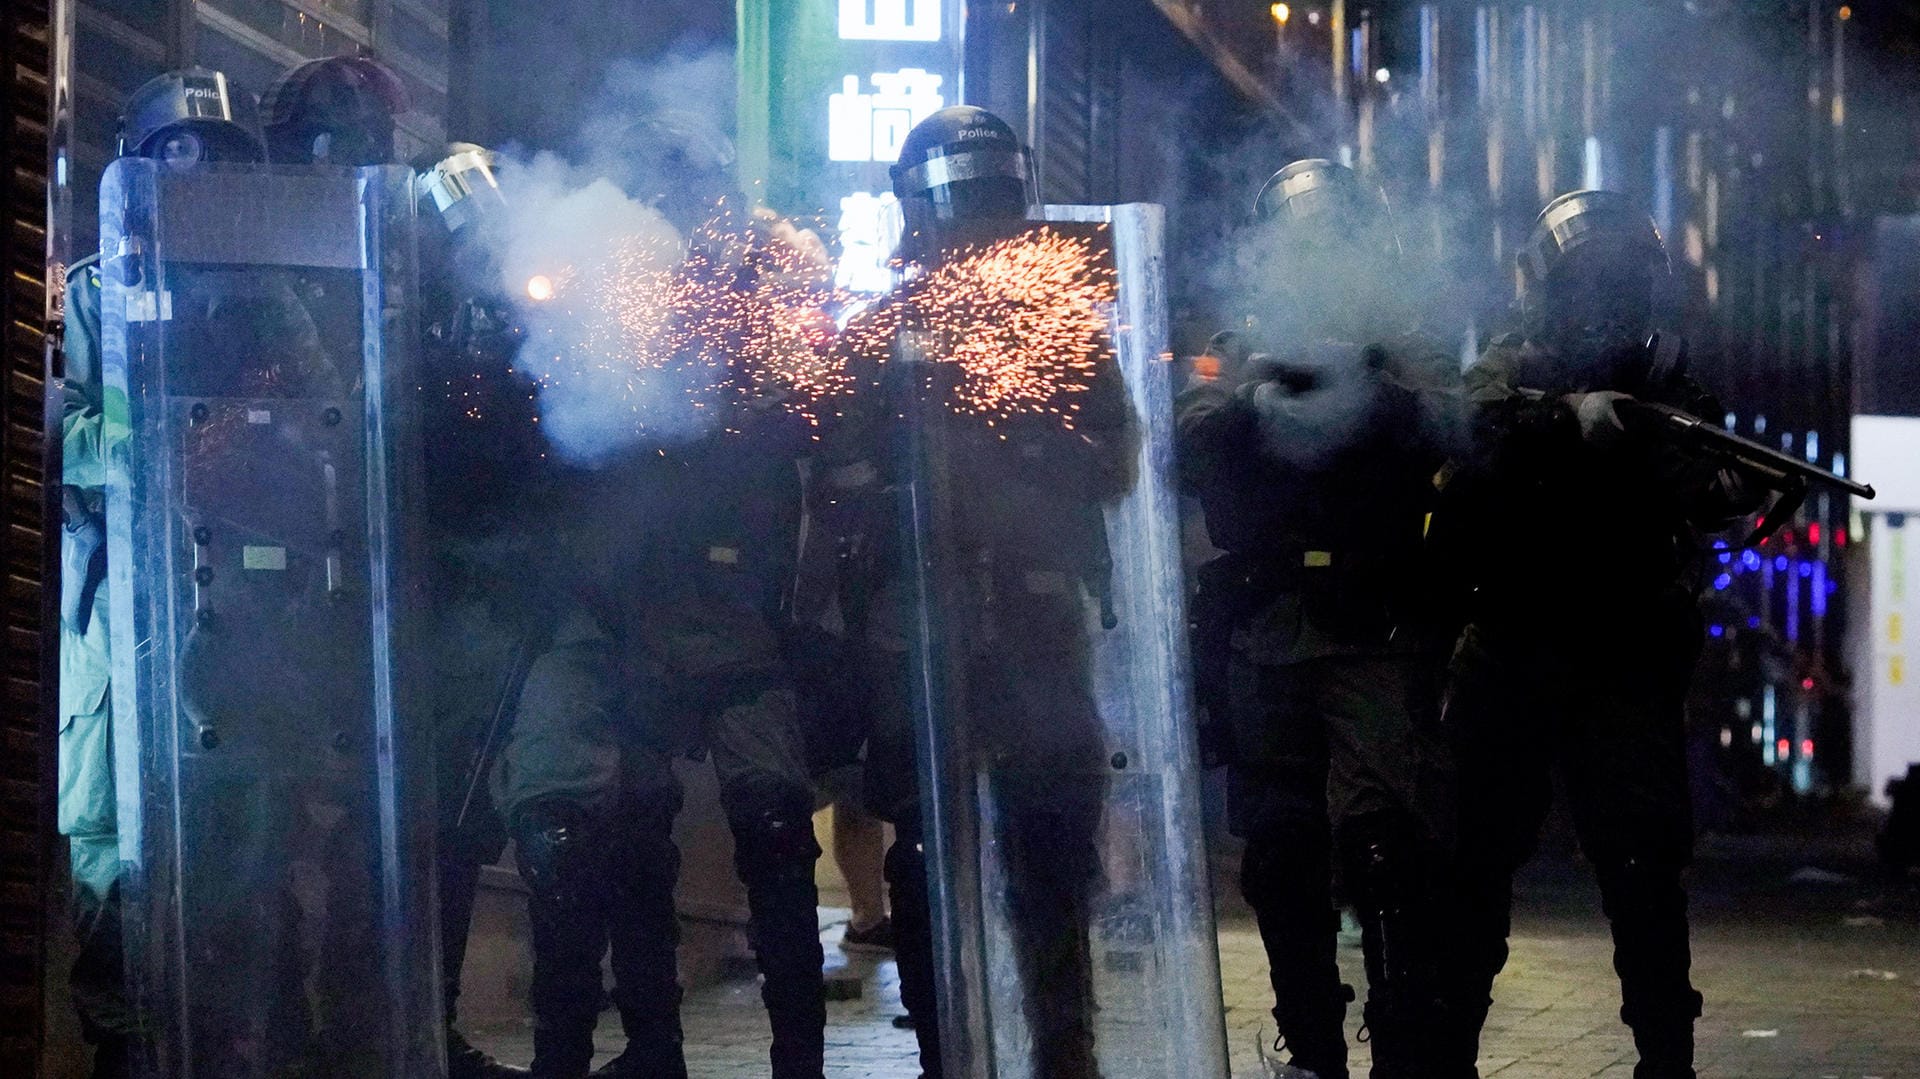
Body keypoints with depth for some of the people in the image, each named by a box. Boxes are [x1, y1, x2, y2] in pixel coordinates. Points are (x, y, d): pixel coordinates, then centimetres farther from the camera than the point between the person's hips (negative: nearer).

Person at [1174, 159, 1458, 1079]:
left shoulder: (1400, 358, 11)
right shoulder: (1240, 366, 19)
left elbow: (1435, 430, -10)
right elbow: (1190, 442, 1)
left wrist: (1357, 382, -28)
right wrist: (1259, 399, -19)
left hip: (1374, 634, -3)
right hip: (1262, 644, 4)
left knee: (1382, 842, -18)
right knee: (1279, 858, 8)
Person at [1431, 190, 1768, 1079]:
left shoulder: (1662, 384, 8)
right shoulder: (1512, 371, 6)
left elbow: (1704, 480, -7)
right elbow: (1484, 422, -16)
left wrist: (1742, 484, -30)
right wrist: (1567, 415, -34)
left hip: (1622, 664, 0)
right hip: (1505, 652, 0)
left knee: (1643, 865, -4)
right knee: (1475, 858, 4)